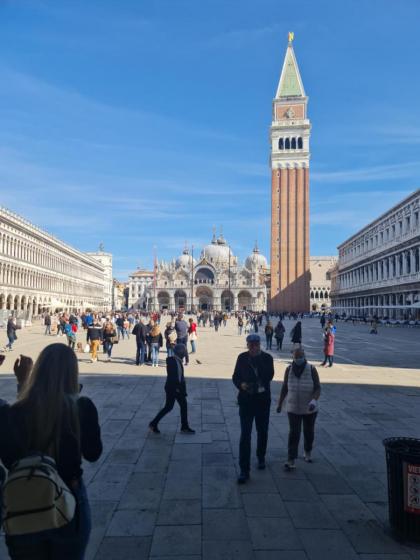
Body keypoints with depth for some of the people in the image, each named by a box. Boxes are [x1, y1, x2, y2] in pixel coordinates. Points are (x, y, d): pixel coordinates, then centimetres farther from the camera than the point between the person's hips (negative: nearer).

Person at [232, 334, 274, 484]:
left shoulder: (267, 358, -7)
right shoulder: (242, 357, -5)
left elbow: (269, 376, -15)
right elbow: (235, 377, 1)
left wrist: (258, 358, -20)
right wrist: (241, 384, -19)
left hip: (263, 400, 1)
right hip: (246, 400, -1)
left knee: (262, 431, 18)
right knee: (245, 435, -4)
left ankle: (261, 457, 44)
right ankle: (244, 470, 2)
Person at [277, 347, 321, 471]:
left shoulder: (312, 370, -15)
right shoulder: (289, 369, -10)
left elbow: (318, 388, -13)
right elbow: (285, 387, 0)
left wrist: (314, 400, -31)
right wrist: (280, 404, 5)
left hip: (310, 409, 0)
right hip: (293, 409, 0)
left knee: (309, 432, 18)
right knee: (293, 434, -5)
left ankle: (307, 452, 41)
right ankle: (291, 461, -2)